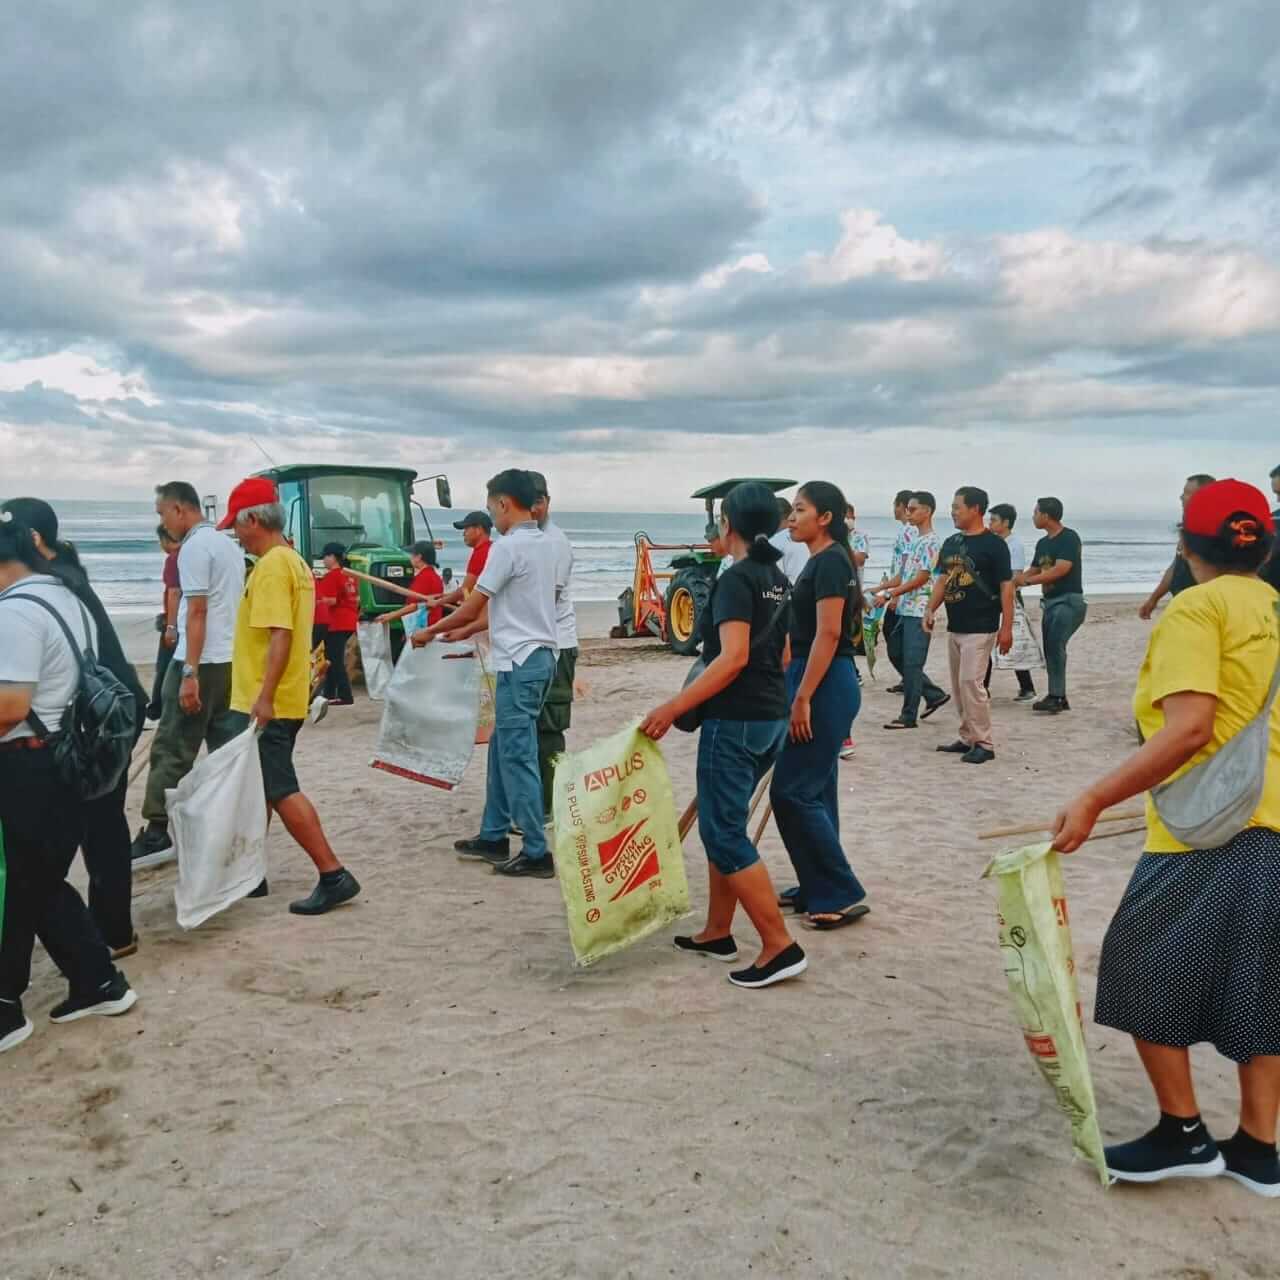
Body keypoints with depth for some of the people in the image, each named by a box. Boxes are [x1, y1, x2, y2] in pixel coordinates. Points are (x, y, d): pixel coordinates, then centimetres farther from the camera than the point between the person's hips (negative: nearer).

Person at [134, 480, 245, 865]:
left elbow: (197, 612, -18)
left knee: (172, 751, -4)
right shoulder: (230, 545, 16)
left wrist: (190, 673, -20)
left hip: (203, 663, -9)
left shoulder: (194, 547, -11)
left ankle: (158, 834, -2)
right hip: (232, 661, 9)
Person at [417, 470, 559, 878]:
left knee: (517, 757, -4)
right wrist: (464, 631, 24)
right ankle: (493, 837, 26)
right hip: (539, 654, 9)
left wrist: (430, 632, 5)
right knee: (503, 750, 17)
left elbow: (474, 605, -9)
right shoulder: (545, 544, 12)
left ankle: (536, 853, 1)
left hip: (519, 661, -9)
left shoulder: (509, 546, -15)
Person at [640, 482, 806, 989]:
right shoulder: (777, 578, 12)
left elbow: (733, 658, -25)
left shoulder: (736, 578, -15)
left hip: (735, 720, -9)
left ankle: (780, 947, -5)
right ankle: (717, 933, 25)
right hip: (772, 717, 9)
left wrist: (673, 708, -26)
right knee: (723, 824, 17)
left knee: (725, 833, -4)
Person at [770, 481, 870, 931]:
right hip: (820, 685, 10)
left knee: (792, 791, -7)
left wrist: (802, 698, -22)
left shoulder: (830, 561, -15)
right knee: (815, 790, 14)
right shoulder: (822, 561, 15)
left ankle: (843, 894, 0)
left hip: (825, 687, -10)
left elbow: (828, 633, -21)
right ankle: (818, 889, 23)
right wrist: (799, 692, 22)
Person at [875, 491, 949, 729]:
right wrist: (896, 596, 10)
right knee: (902, 658, 12)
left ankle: (908, 716, 2)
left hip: (919, 611, -9)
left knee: (911, 664, -4)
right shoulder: (913, 540, 15)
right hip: (905, 609, 9)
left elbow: (921, 578, -17)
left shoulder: (932, 542, -12)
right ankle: (935, 695, 26)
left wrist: (889, 594, -18)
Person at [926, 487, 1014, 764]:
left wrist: (1006, 627, -15)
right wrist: (931, 609, 1)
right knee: (958, 685, 12)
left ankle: (984, 743, -3)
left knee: (971, 681, -13)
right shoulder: (951, 543, 11)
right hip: (954, 626, 8)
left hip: (980, 628, -8)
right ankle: (968, 738, 23)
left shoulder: (993, 544, -10)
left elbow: (1006, 586, -11)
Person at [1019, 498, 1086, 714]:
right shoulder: (1043, 543, 15)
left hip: (1068, 600, -9)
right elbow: (1033, 571, 22)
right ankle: (1059, 698, 15)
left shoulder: (1069, 538, -10)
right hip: (1050, 601, 9)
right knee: (1050, 649, 8)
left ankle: (1055, 697, -20)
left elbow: (1061, 569, -20)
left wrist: (1027, 581, -19)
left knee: (1055, 644, -20)